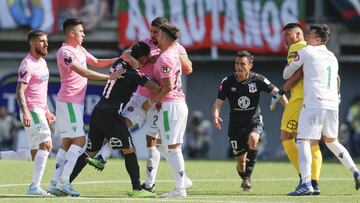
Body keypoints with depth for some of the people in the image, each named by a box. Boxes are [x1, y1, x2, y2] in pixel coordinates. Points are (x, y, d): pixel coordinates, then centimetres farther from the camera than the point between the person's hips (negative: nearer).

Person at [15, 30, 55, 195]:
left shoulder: (42, 62, 16)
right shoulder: (28, 65, -13)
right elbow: (20, 91, -20)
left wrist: (46, 111, 27)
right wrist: (25, 112, -31)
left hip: (40, 111, 9)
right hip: (31, 111, -9)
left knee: (36, 151, 6)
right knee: (46, 144, -15)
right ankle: (35, 186, -16)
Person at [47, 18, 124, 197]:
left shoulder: (79, 49, 15)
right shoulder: (65, 52, -15)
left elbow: (96, 63, 21)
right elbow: (84, 72, -24)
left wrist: (118, 60, 8)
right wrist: (109, 77, -24)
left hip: (75, 102, 10)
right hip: (68, 101, -10)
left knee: (67, 142, 7)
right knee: (79, 140, -15)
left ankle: (55, 183, 6)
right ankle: (64, 182, -19)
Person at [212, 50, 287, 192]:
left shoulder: (257, 80, -9)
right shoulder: (227, 82, -6)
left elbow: (277, 92, -5)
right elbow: (218, 102, -6)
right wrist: (215, 116, -27)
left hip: (254, 122, -2)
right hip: (236, 124, 2)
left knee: (253, 139, -35)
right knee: (240, 160, 4)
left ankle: (248, 176, -27)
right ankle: (245, 181, 34)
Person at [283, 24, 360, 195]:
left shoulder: (306, 51, 2)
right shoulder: (333, 57, 20)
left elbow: (287, 74, 11)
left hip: (314, 103, -7)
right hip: (332, 104, 7)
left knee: (303, 141, -9)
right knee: (331, 141, 23)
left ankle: (306, 184, -23)